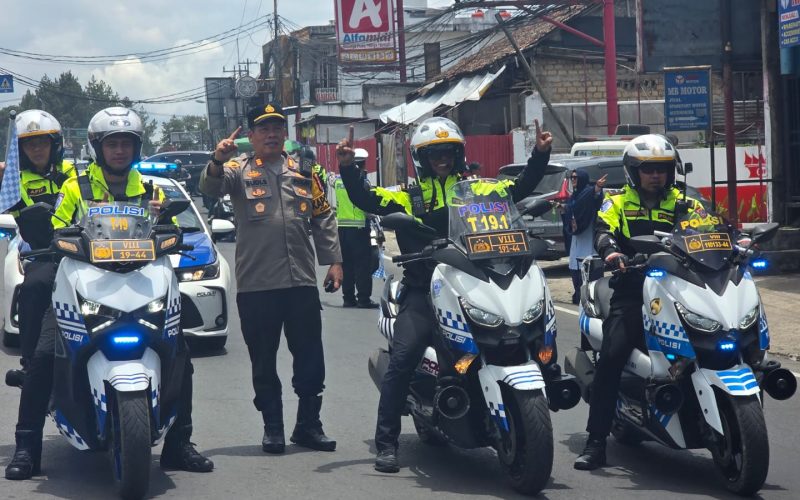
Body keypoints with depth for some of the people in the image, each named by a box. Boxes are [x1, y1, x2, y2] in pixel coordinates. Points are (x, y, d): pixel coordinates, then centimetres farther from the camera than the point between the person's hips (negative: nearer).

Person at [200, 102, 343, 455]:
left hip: (302, 281, 3)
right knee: (264, 361, 6)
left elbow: (323, 218, 17)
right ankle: (272, 427, 16)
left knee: (310, 358, 6)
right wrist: (217, 162, -38)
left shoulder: (303, 170, 13)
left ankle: (308, 425, 18)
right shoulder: (239, 170, 3)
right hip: (256, 284, -3)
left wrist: (333, 260, 10)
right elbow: (210, 188, -17)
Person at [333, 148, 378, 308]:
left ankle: (348, 298, 13)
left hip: (341, 226, 6)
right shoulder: (362, 181, -11)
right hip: (359, 227, -6)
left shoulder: (338, 180, 6)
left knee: (346, 264, 11)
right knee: (363, 265, -3)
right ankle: (364, 299, -5)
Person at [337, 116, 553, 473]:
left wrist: (540, 155, 4)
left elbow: (520, 188, 14)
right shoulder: (409, 197, 15)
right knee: (402, 359, -17)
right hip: (423, 292, -1)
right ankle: (386, 442, -11)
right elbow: (364, 199, 6)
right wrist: (348, 168, -8)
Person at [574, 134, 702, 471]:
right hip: (632, 292, -2)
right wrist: (610, 250, -27)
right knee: (611, 357, -18)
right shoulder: (618, 202, 13)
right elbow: (603, 231, -5)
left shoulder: (684, 204, 19)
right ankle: (596, 442, -16)